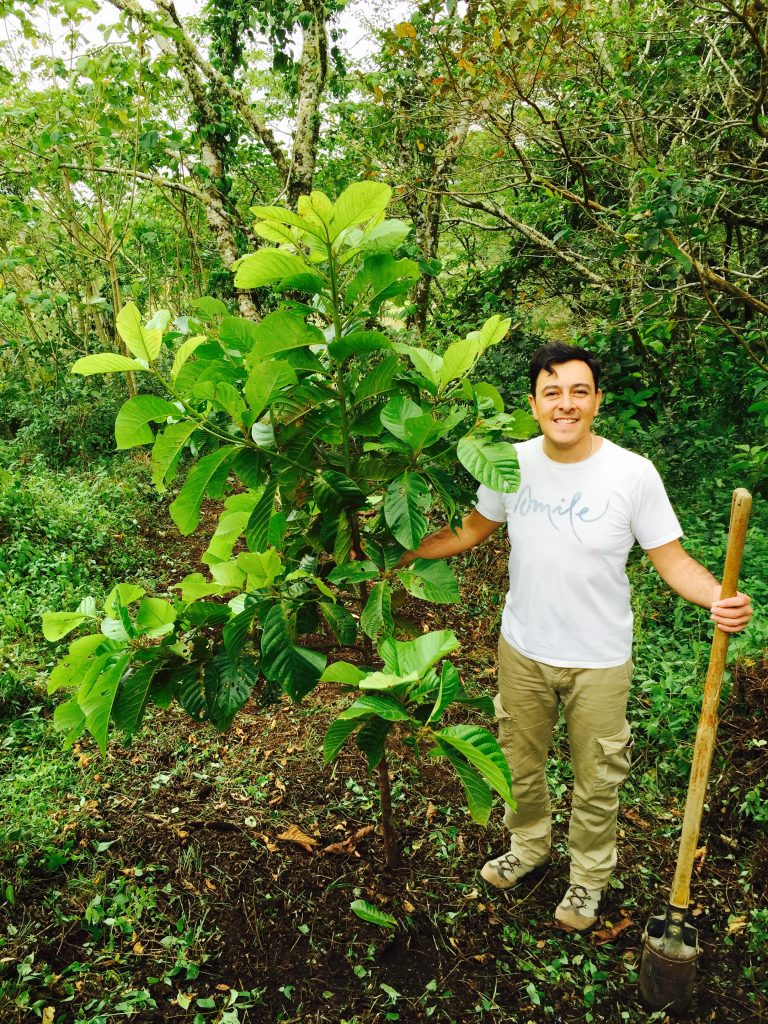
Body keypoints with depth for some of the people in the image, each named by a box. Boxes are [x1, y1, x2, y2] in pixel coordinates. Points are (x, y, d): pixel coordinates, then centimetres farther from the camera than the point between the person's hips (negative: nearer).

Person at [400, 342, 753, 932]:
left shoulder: (633, 474, -17)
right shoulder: (512, 463, -8)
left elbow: (673, 560, -13)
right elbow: (472, 530, 6)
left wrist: (720, 599, -33)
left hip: (598, 661, -2)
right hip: (522, 650, 3)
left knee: (596, 781, 16)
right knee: (520, 763, 23)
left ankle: (590, 878, 45)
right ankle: (529, 847, 52)